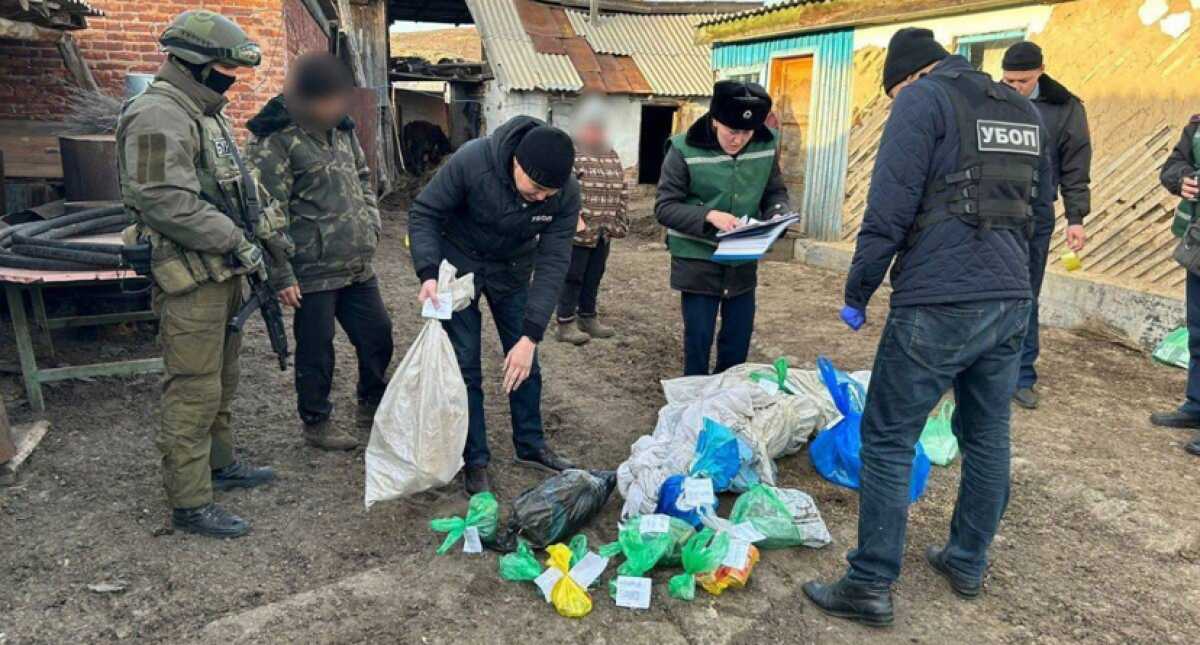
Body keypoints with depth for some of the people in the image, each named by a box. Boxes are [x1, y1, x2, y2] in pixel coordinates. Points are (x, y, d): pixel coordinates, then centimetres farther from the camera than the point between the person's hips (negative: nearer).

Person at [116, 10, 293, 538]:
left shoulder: (206, 114, 15)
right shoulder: (157, 117, -17)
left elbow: (240, 179, 24)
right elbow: (166, 202, -26)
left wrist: (270, 227, 12)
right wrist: (235, 241, -21)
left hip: (223, 275, 10)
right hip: (189, 282, -10)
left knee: (221, 381, 21)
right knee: (193, 393, -3)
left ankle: (220, 464, 37)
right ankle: (190, 504, 8)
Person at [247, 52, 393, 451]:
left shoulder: (341, 128, 9)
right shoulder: (275, 141, -14)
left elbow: (363, 179, 23)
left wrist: (371, 223, 12)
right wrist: (281, 276, -16)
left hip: (358, 266, 7)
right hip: (314, 271, -7)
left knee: (378, 335, 15)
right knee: (317, 350, 6)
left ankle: (373, 405, 37)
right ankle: (315, 422, 26)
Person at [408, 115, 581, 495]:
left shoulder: (566, 193, -24)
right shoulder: (471, 161, -32)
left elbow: (552, 264, -23)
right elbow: (424, 213, -20)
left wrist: (531, 336, -29)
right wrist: (428, 273, -34)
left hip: (512, 271, 3)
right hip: (460, 263, -2)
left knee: (524, 363, 9)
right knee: (464, 366, -2)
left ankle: (531, 446, 28)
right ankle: (475, 460, 13)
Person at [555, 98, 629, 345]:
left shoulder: (611, 154, 16)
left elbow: (621, 189, 20)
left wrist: (620, 221, 14)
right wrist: (575, 218, -21)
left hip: (604, 232, 7)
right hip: (577, 231, -7)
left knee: (594, 277, 15)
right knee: (572, 277, 0)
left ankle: (589, 318, 27)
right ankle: (566, 324, 8)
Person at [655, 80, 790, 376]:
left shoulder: (766, 146, -3)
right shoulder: (685, 150, -16)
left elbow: (776, 192, 9)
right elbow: (665, 207, -13)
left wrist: (777, 215, -14)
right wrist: (709, 215, -29)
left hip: (743, 262, 4)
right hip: (698, 263, -4)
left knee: (738, 342, 14)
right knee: (698, 341, 4)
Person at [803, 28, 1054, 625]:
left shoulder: (922, 99, -5)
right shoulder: (1025, 110, 18)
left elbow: (889, 210, -13)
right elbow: (1039, 207, 24)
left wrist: (857, 292, -4)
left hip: (937, 307, -8)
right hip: (1011, 303, 8)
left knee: (887, 441, 1)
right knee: (986, 436, 18)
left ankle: (870, 586, 8)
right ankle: (967, 564, 34)